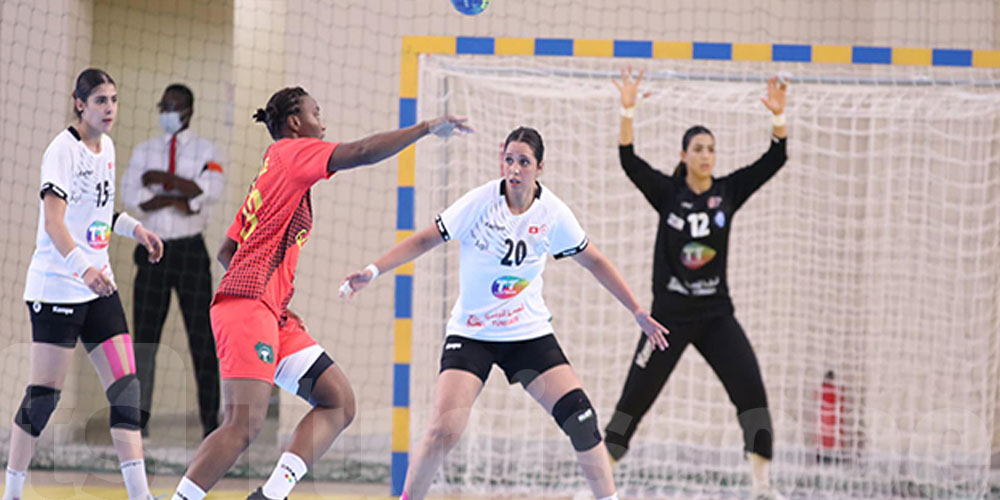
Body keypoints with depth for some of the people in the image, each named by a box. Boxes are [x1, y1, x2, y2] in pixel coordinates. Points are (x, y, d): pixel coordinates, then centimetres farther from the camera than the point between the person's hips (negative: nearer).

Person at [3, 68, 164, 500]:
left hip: (99, 287, 8)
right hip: (56, 287, -8)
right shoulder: (62, 150, -13)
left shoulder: (106, 147, 12)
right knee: (45, 392, -5)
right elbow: (54, 222, -24)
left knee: (125, 386, -2)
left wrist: (133, 228, 21)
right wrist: (83, 268, -38)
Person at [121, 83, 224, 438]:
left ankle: (211, 421, 2)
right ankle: (138, 417, -1)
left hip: (190, 251, -2)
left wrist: (163, 180, -14)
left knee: (202, 336, -1)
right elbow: (130, 197, -3)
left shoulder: (205, 151, 4)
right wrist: (180, 200, -14)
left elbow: (212, 188, -15)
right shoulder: (144, 152, 11)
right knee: (144, 335, -2)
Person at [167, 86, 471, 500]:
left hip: (273, 315, 10)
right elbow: (363, 153, -13)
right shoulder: (287, 151, 1)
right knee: (244, 424, -20)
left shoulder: (271, 173, 26)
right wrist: (429, 127, -6)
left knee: (339, 403, 2)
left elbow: (227, 251, 27)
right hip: (248, 306, -10)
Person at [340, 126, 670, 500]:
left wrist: (637, 311, 9)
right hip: (470, 334, -2)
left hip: (530, 334, 2)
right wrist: (373, 271, -14)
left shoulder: (552, 213, -7)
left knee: (581, 419, -11)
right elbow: (427, 239, -6)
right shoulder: (482, 201, -14)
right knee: (443, 431, -18)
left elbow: (594, 262, 7)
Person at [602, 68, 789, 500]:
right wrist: (627, 111, -27)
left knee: (751, 389, -12)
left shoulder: (729, 191, 3)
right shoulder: (667, 193, -3)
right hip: (670, 314, -2)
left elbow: (774, 160, -4)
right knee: (635, 398, 1)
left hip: (716, 315, 2)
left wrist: (779, 117, -20)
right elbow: (628, 160, -15)